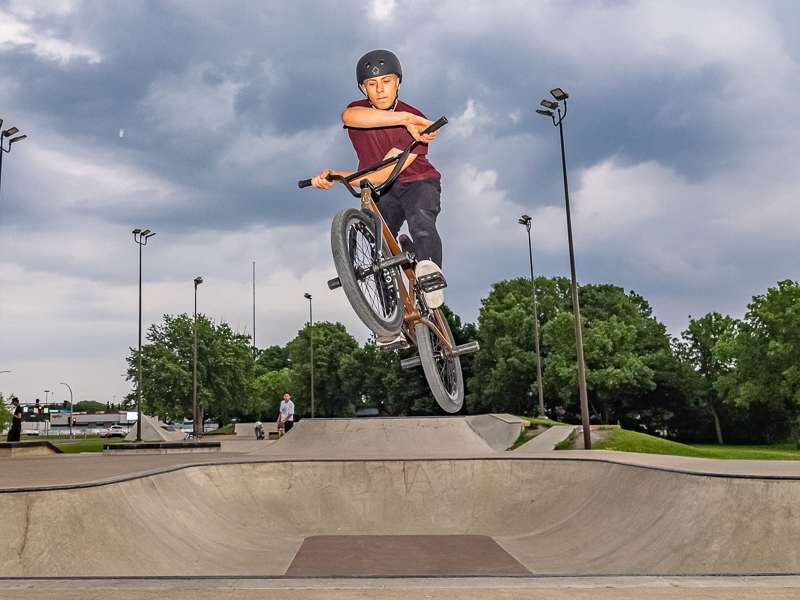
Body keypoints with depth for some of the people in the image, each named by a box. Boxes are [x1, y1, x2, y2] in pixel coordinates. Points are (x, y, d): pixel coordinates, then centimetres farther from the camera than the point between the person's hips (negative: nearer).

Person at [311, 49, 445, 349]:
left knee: (420, 220, -36)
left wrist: (335, 176, -37)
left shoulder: (416, 127, -20)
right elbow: (349, 116, -40)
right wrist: (404, 118, -47)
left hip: (418, 183, -2)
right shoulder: (359, 110, -11)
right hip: (381, 192, 2)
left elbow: (383, 174, -27)